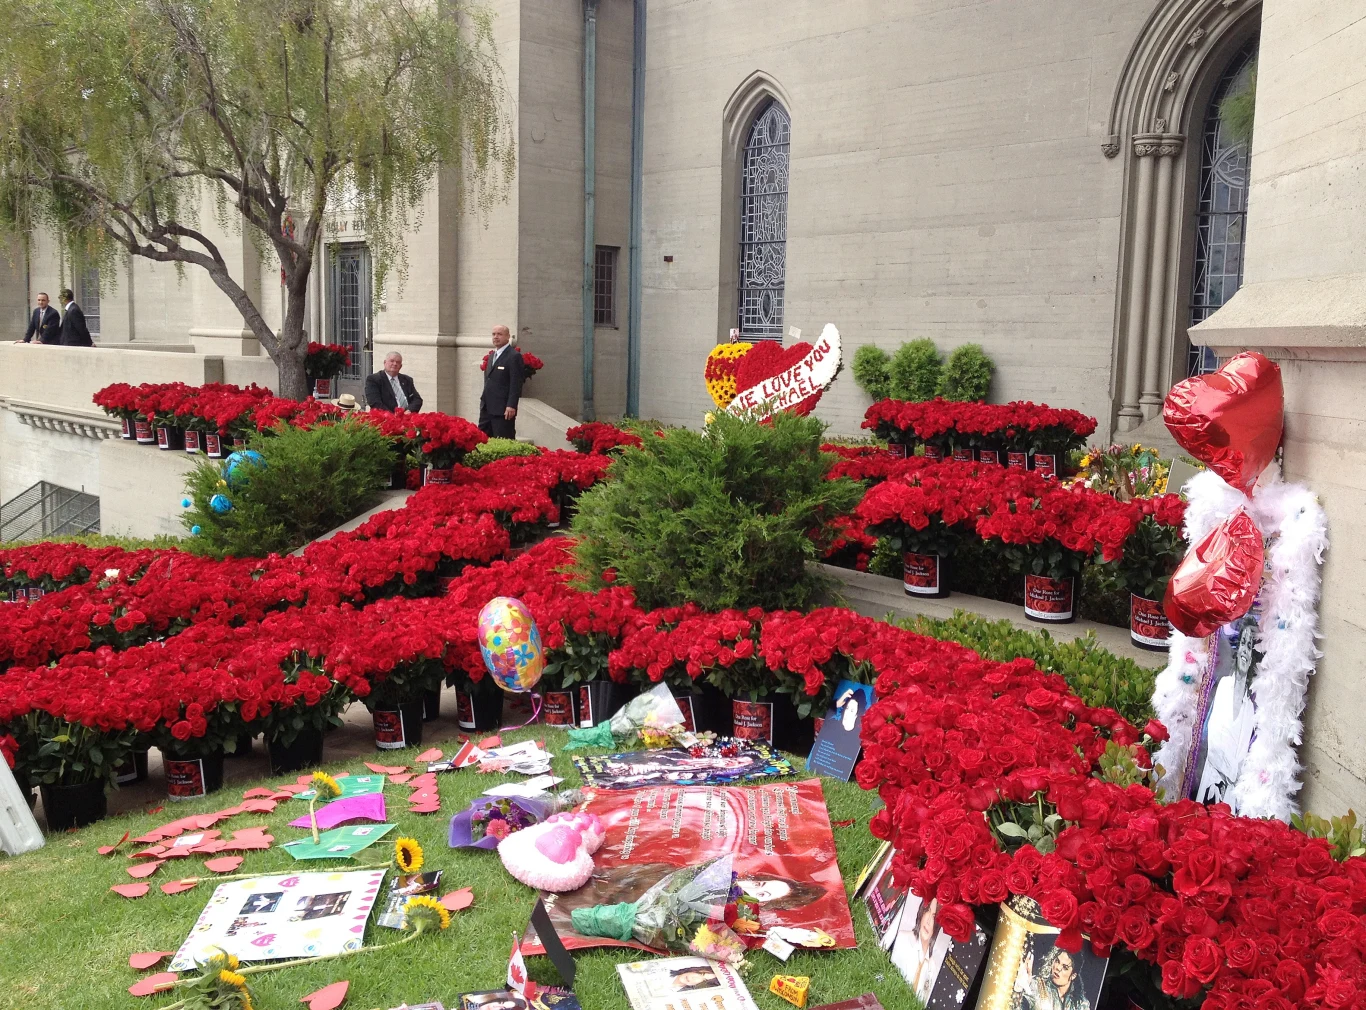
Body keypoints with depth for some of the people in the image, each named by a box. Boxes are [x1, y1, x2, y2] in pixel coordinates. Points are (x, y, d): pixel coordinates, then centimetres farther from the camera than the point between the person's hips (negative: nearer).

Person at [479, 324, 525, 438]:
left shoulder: (514, 356, -9)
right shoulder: (491, 355, 19)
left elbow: (516, 383, -15)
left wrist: (511, 406, -21)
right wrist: (483, 401, 17)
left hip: (503, 410, -9)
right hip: (487, 408, 9)